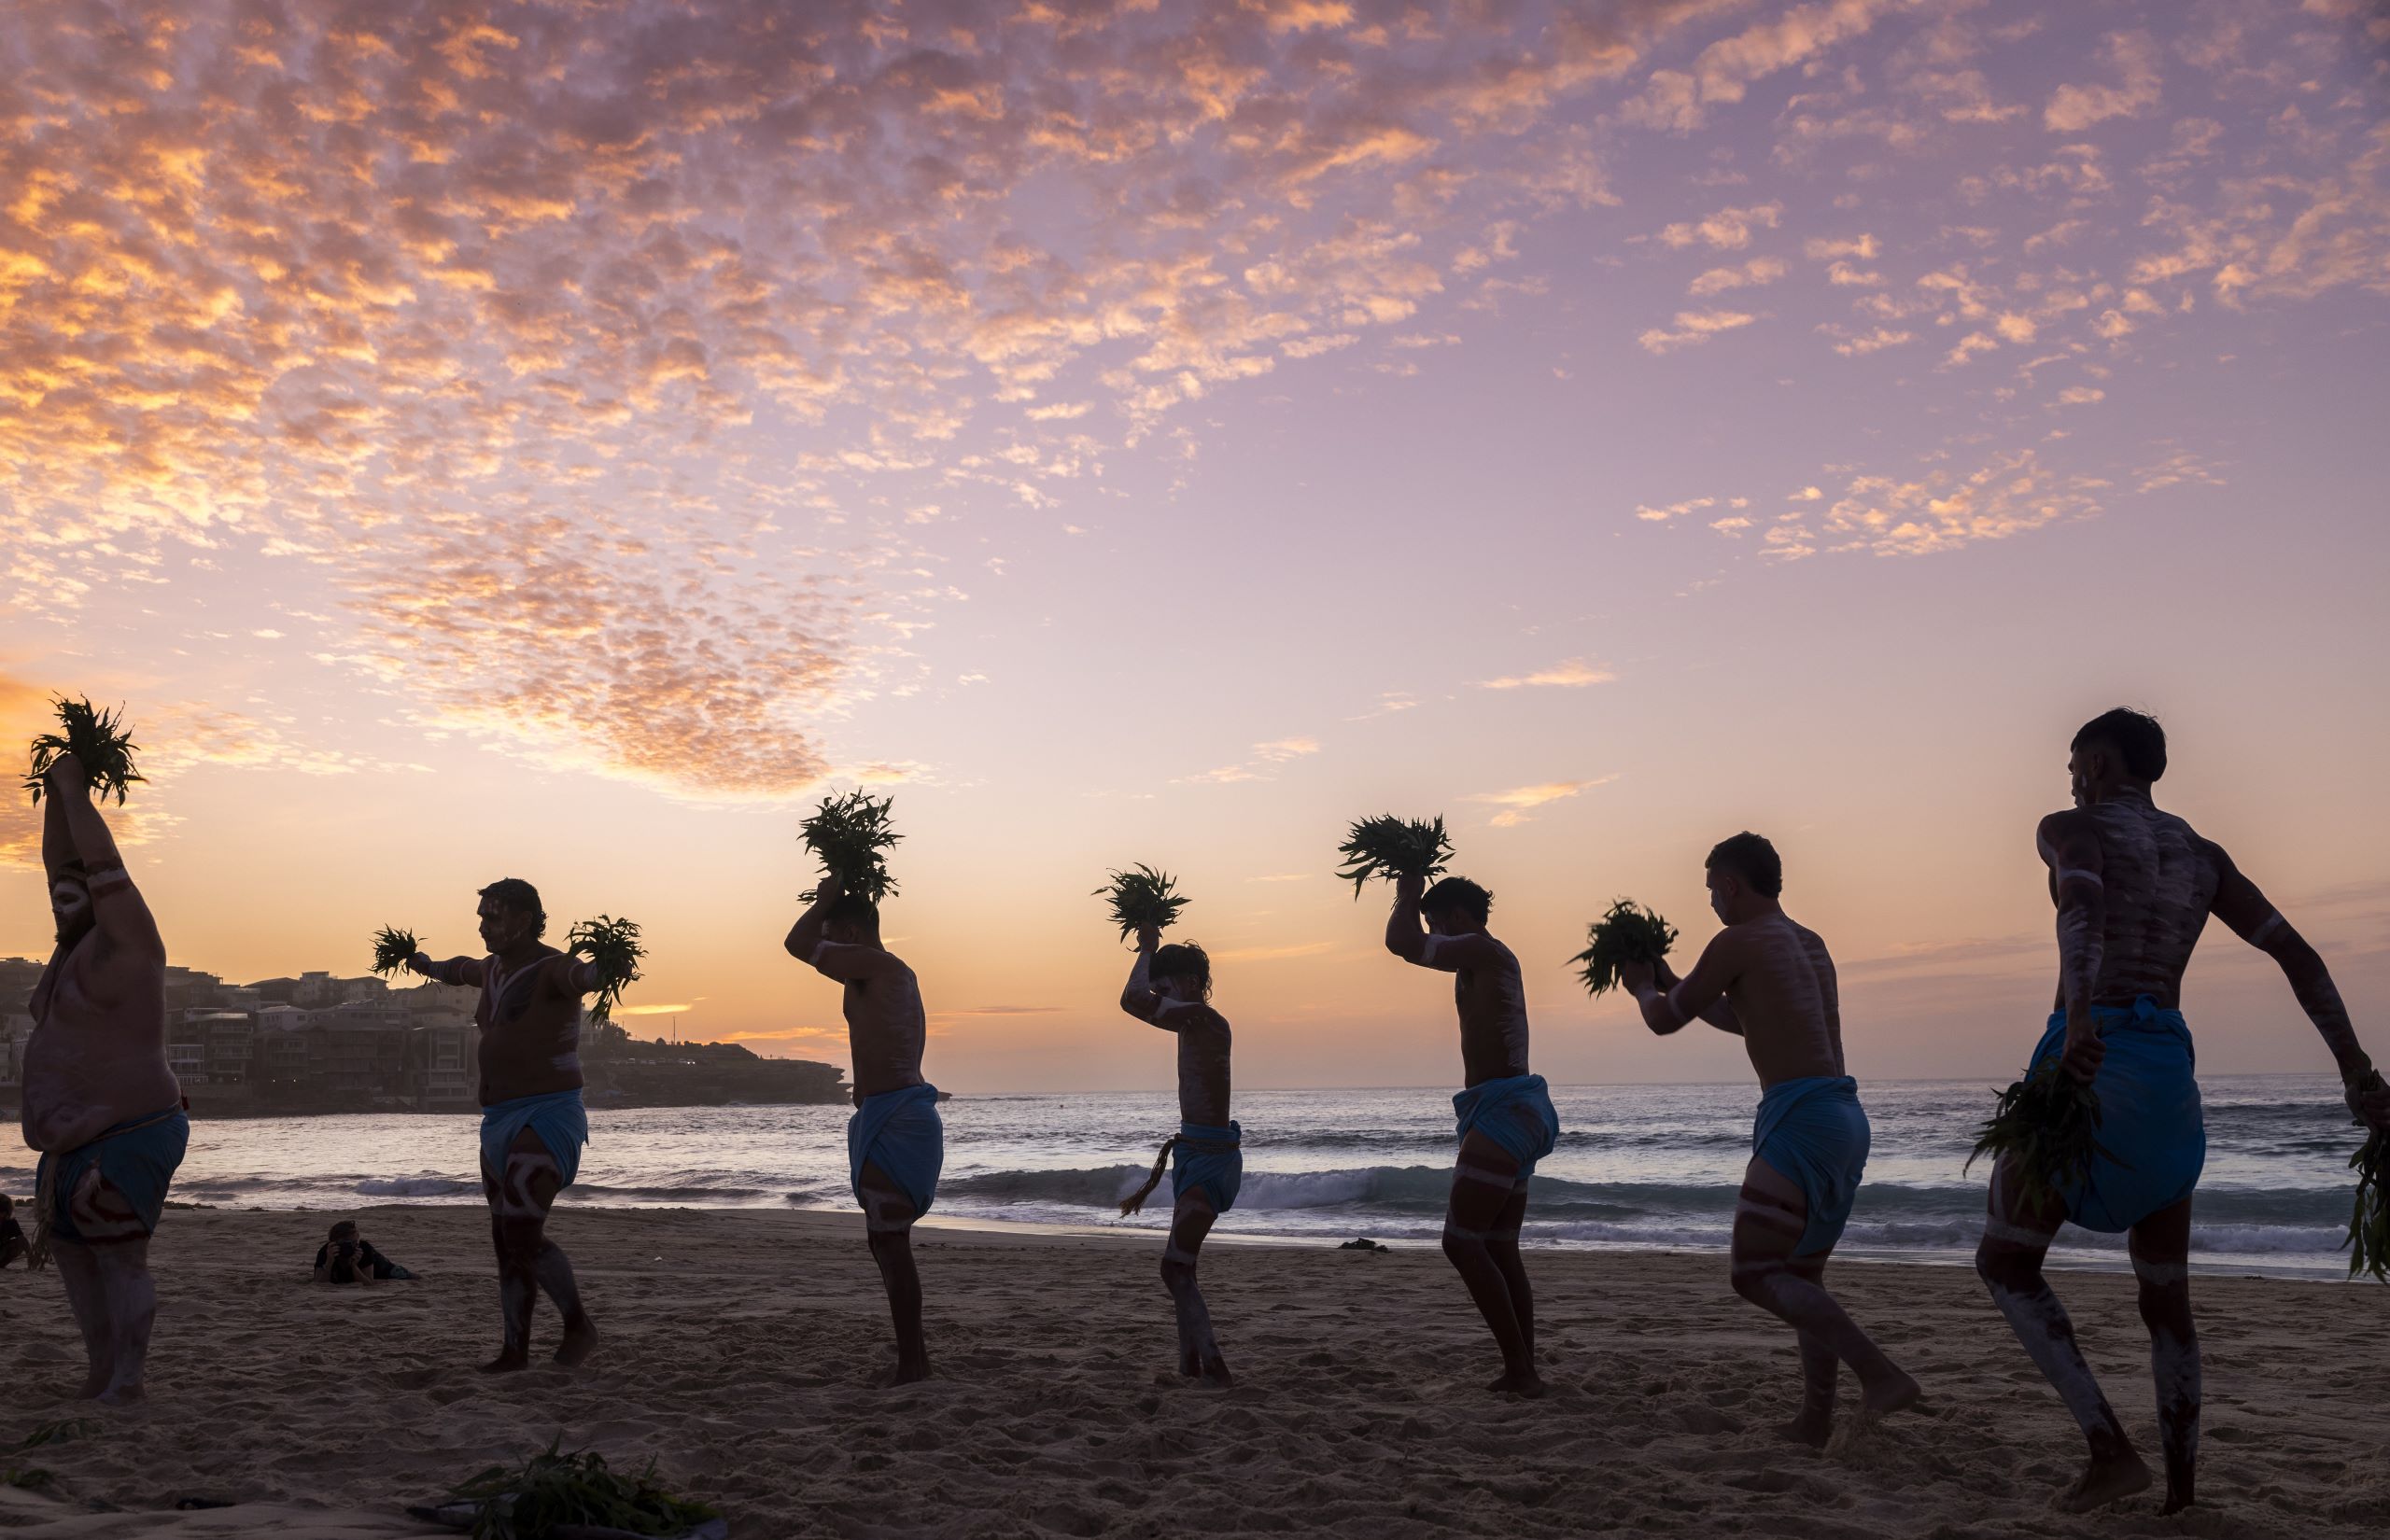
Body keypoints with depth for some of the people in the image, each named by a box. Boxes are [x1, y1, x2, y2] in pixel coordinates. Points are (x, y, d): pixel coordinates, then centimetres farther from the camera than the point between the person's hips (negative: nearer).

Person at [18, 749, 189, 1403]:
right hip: (76, 1141, 10)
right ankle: (101, 1374, 21)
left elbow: (103, 864, -17)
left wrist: (76, 789, -9)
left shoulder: (124, 942, -10)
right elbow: (61, 862, 16)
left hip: (129, 1139, -10)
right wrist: (57, 794, 9)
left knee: (121, 1256, -7)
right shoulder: (81, 945, 12)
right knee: (69, 1250, 13)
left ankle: (126, 1382, -1)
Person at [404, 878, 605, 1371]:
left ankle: (579, 1325, 5)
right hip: (502, 1121, 9)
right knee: (507, 1240, 10)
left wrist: (604, 969, -64)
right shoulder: (496, 969, 13)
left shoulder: (552, 969, -14)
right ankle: (515, 1349, 19)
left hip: (546, 1117, -9)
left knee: (523, 1236, -15)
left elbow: (584, 974, -39)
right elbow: (465, 969, 39)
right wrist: (429, 967, 59)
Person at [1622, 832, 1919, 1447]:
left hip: (1802, 1118, -9)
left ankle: (1881, 1375, -19)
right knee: (1802, 1274, 17)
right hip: (1846, 1116, 9)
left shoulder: (1737, 942, -6)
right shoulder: (1810, 944, 20)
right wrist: (1671, 983, 40)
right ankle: (1815, 1420, 17)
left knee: (1752, 1273, -8)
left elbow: (1664, 1021, 4)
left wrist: (1644, 988, 26)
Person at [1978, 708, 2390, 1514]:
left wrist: (2079, 1023, -40)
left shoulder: (2069, 829, 0)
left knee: (2005, 1262, 4)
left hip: (2089, 1060, -6)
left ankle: (2110, 1448, -8)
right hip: (2170, 1072, 7)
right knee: (2165, 1294, 15)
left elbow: (2083, 909, -23)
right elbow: (2300, 957, 15)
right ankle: (2182, 1497, 14)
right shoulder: (2205, 855, 20)